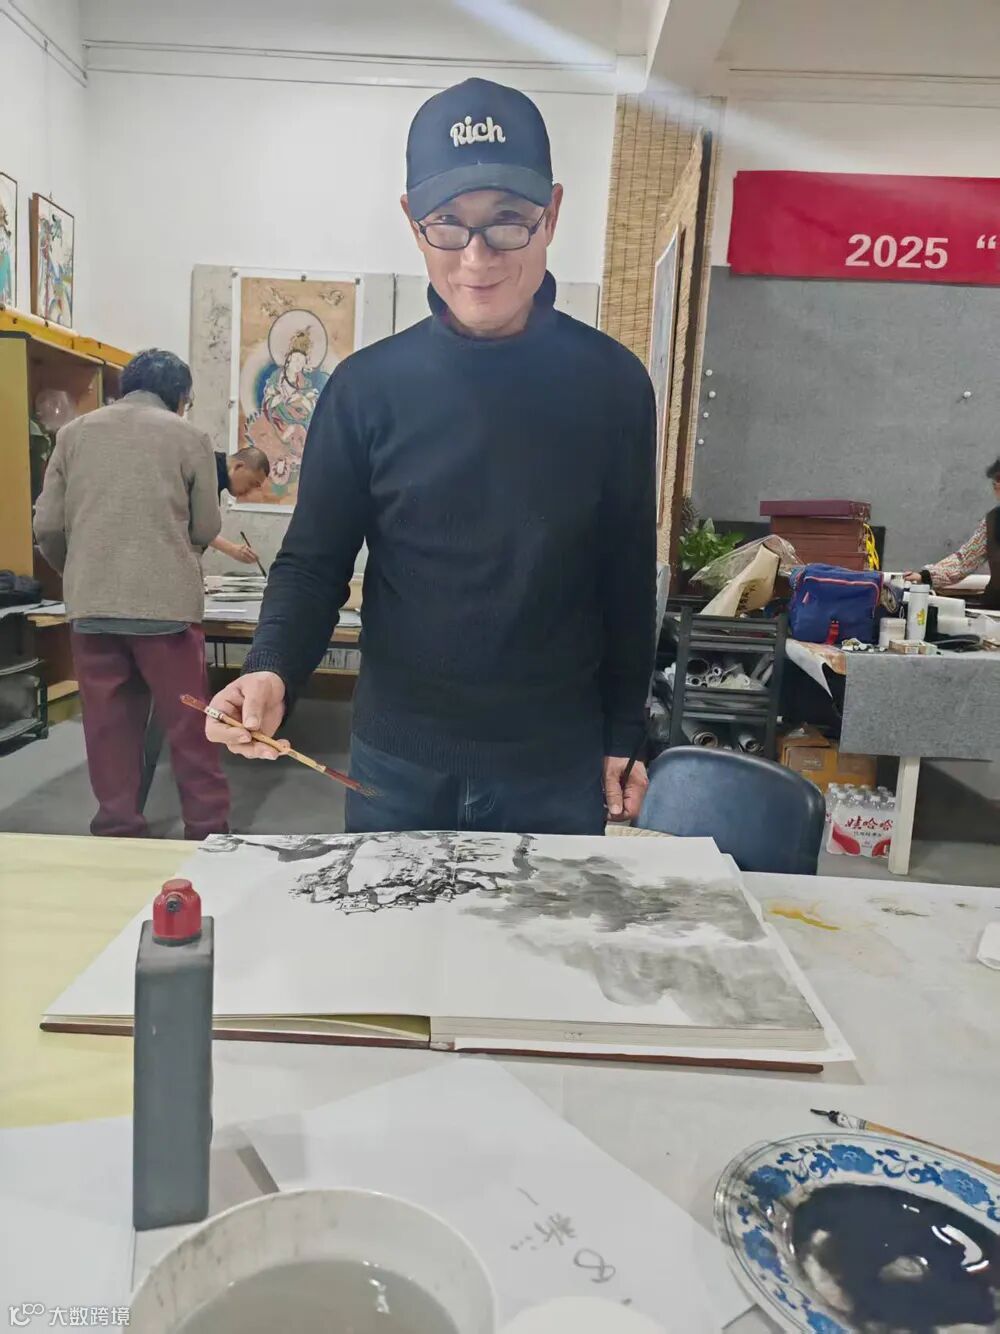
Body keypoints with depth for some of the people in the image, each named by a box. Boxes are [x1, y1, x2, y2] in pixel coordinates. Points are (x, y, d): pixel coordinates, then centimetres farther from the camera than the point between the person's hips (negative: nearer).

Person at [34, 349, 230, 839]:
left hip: (91, 606, 3)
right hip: (167, 602, -3)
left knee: (108, 728, 11)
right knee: (189, 727, 6)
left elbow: (47, 526, 9)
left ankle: (117, 832, 19)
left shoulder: (74, 432, 11)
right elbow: (206, 529, 6)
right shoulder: (188, 437, 2)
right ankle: (208, 830, 13)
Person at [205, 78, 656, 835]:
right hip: (397, 766, 1)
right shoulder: (368, 387, -5)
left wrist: (625, 737, 4)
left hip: (558, 772, 0)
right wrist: (272, 671, -19)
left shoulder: (611, 385, -4)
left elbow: (629, 579, 1)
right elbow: (314, 561, 0)